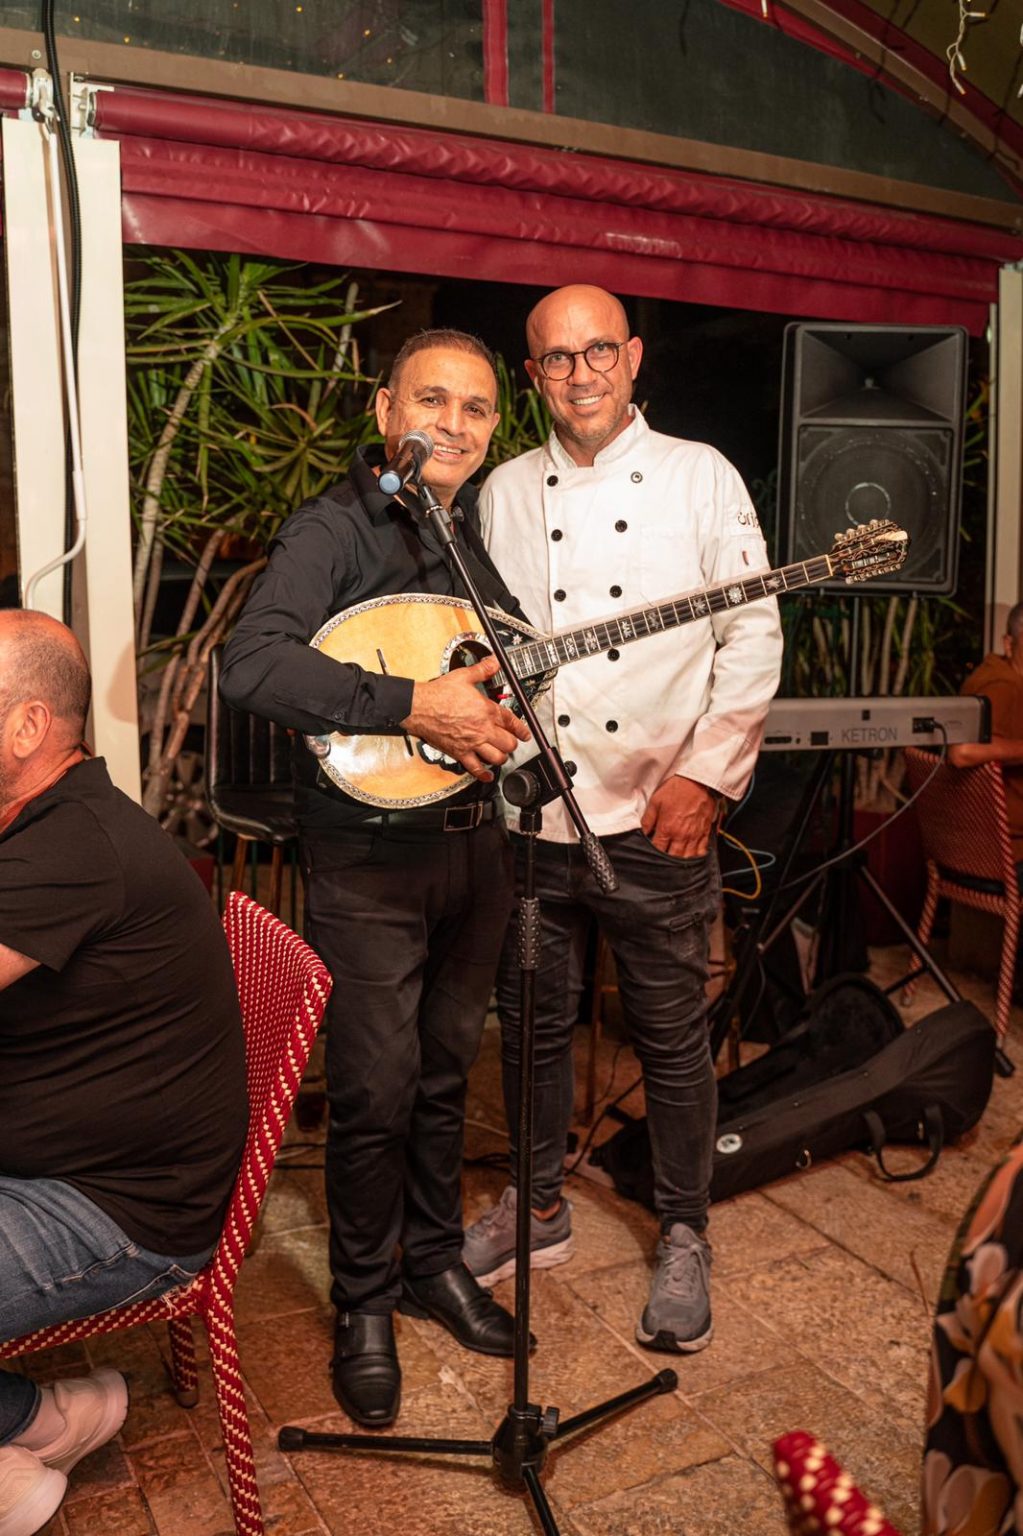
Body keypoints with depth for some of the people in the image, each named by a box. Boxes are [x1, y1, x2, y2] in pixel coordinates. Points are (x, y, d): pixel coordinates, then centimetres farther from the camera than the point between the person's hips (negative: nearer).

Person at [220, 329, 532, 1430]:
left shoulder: (489, 524, 10)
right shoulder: (335, 528, -11)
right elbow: (250, 664, -27)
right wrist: (414, 705, -31)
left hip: (476, 838, 6)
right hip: (369, 855, -6)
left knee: (446, 1070, 18)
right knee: (377, 1091, 2)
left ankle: (433, 1260, 37)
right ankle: (364, 1305, 24)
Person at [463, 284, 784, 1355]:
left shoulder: (700, 477, 1)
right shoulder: (504, 493, 9)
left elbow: (753, 639, -3)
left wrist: (705, 775, -10)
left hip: (657, 821, -3)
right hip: (529, 815, 3)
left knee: (672, 1036, 8)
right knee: (532, 1021, 14)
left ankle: (684, 1235, 28)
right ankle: (539, 1205, 37)